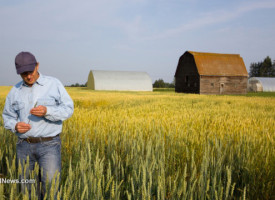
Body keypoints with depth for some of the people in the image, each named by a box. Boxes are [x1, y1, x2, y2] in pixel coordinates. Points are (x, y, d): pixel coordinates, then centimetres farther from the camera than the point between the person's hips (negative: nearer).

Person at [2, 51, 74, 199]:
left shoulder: (54, 84, -3)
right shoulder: (15, 91, 6)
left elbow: (68, 109, -5)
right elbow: (8, 117, 13)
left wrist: (47, 111, -23)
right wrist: (15, 126, -10)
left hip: (49, 144, -3)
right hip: (24, 145, 3)